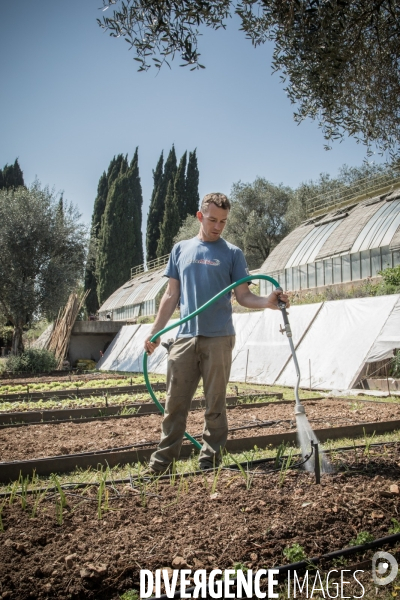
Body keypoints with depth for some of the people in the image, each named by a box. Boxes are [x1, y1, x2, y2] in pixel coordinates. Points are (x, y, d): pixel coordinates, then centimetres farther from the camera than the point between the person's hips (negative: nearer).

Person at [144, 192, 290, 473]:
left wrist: (268, 301, -18)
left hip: (218, 338, -2)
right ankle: (163, 460, 13)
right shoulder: (181, 249, 13)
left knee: (215, 404, 4)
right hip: (184, 337, 2)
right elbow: (171, 295, 14)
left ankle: (210, 461, 15)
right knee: (175, 402, 4)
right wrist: (155, 332, 10)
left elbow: (243, 296, 2)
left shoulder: (233, 253, 6)